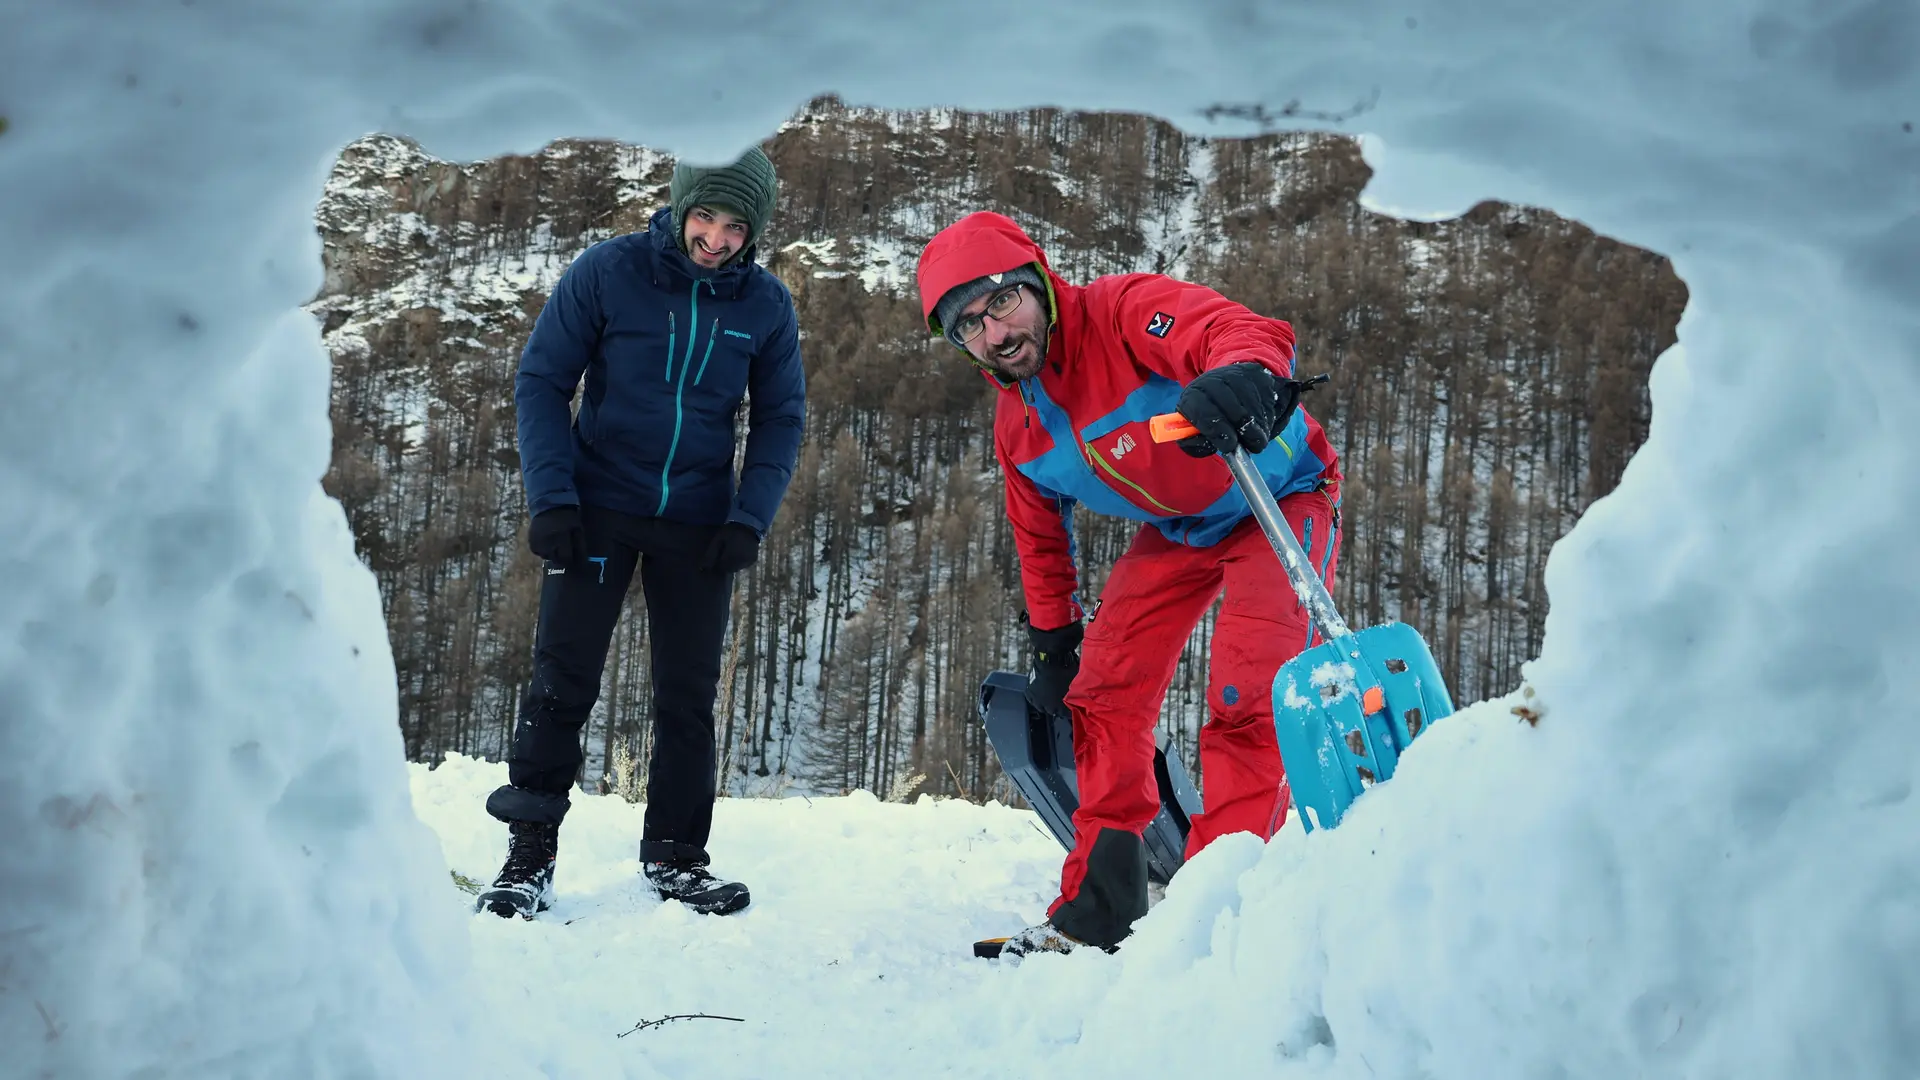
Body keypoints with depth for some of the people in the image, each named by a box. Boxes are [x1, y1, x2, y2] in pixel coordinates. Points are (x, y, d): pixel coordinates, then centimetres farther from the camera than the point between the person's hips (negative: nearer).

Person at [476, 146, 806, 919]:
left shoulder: (767, 304, -2)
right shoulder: (607, 272, -8)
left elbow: (780, 418, 5)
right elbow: (541, 381, -5)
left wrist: (749, 518, -8)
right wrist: (550, 496, -14)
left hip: (698, 525, 2)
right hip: (597, 509, -2)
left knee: (689, 693, 6)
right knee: (563, 681, -2)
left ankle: (674, 854, 20)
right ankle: (530, 854, 10)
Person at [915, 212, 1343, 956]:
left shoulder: (1125, 310, -29)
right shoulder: (1017, 427, -6)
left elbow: (1252, 334, -46)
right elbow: (1041, 538, 11)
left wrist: (1242, 375, -69)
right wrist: (1052, 644, 13)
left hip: (1277, 503, -7)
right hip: (1175, 531, 7)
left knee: (1246, 697, -21)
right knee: (1104, 691, 0)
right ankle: (1100, 904, 11)